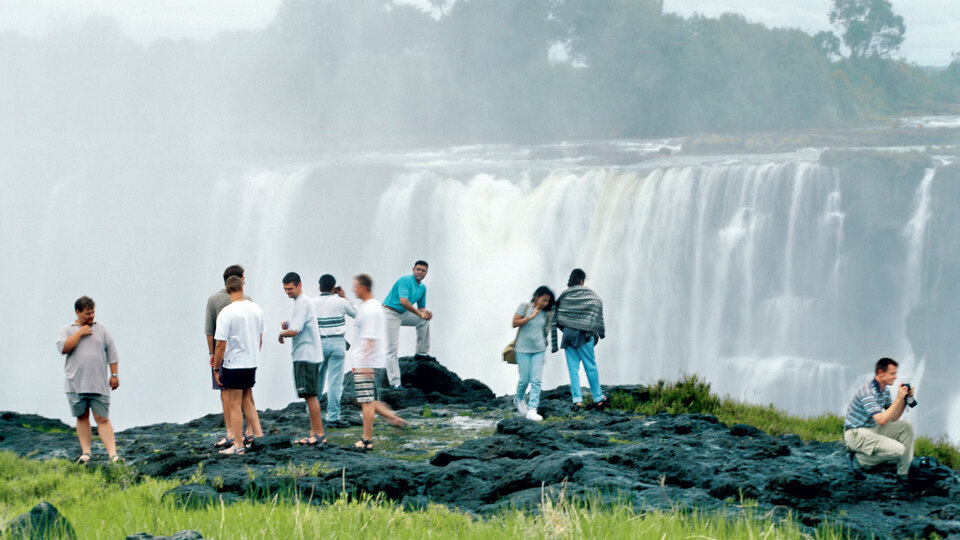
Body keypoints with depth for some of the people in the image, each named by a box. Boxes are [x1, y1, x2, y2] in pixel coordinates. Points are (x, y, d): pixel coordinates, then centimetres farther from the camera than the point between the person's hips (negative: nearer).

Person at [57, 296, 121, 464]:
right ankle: (85, 452, 13)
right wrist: (80, 333, -8)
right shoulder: (67, 330, 8)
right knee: (82, 417, 5)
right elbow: (63, 348, -11)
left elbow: (112, 354, 12)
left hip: (99, 385, -1)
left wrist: (114, 375, 5)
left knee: (102, 419, -6)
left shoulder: (101, 329, 10)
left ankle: (113, 454, -13)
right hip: (76, 384, 1)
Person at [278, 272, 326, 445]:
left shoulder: (302, 303, -14)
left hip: (306, 357, -10)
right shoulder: (303, 302, 18)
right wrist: (287, 326, 8)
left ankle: (319, 433, -9)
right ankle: (314, 433, 13)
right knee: (309, 396, 11)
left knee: (309, 395, -10)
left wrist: (282, 333, -2)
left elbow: (294, 331, -22)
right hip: (304, 356, 10)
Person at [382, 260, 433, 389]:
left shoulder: (423, 288, 8)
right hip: (391, 314, -8)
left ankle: (422, 352, 17)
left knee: (424, 321, 10)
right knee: (393, 348, -9)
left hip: (403, 314, 8)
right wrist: (420, 314, -30)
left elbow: (421, 307, 14)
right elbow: (403, 301, -32)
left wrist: (426, 314, -10)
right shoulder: (405, 281, -19)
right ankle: (394, 382, -10)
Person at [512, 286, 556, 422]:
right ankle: (519, 399, 33)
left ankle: (532, 410, -9)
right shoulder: (525, 307, -6)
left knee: (536, 380, -7)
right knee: (524, 379, 2)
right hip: (523, 349, -3)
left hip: (538, 350, 3)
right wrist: (531, 316, -16)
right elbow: (515, 323, -12)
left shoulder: (545, 312, 5)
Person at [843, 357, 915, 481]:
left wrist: (905, 399, -4)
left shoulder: (884, 389, 6)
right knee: (898, 450, -23)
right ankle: (857, 459, -7)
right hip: (855, 434, -10)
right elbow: (881, 420, -32)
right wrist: (898, 398, -28)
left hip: (873, 429, 10)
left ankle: (903, 474, 4)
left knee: (906, 426, 1)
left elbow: (894, 418, 10)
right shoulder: (868, 392, -24)